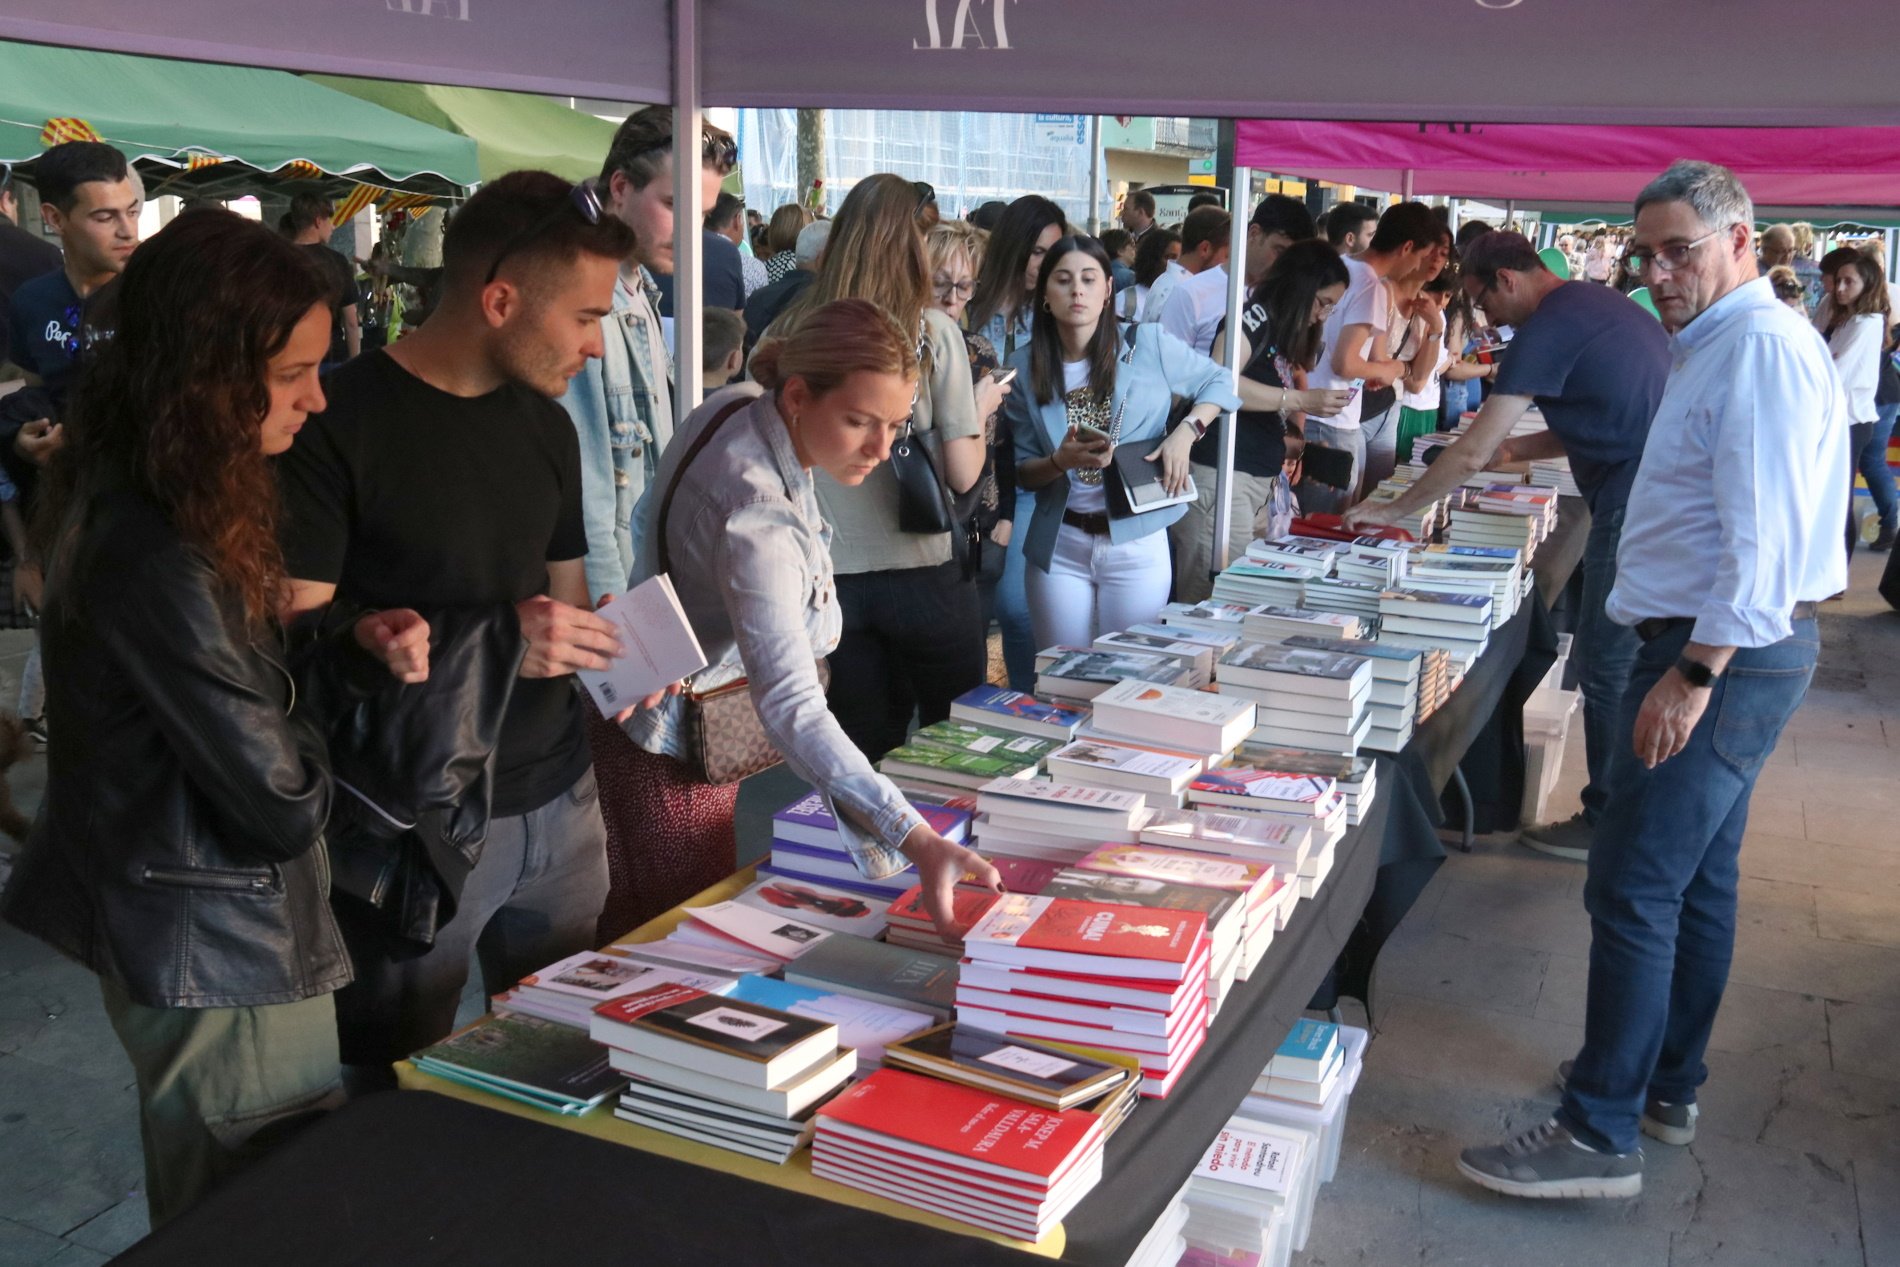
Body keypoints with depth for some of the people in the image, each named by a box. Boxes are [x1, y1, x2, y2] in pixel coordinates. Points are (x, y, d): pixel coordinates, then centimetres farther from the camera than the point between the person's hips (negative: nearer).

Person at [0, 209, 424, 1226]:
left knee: (210, 1215, 26)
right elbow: (283, 803, -25)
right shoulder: (155, 562, -30)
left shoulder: (124, 500, -1)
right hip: (220, 953, -9)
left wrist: (351, 640, -8)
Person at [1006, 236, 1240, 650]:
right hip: (1060, 546, 1)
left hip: (1137, 544, -1)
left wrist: (1186, 432, -9)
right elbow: (1021, 472, 2)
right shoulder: (1024, 368, -2)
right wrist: (1062, 461, -19)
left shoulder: (1149, 345, -6)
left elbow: (1217, 382, 8)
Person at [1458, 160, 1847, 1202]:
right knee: (1697, 881, 17)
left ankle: (1600, 1135, -2)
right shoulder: (1716, 345, 17)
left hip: (1724, 656, -11)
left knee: (1634, 890, -9)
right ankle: (1665, 1085, 30)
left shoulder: (1760, 347, -17)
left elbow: (1765, 535, -24)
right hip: (1723, 652, 11)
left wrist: (1694, 673, -26)